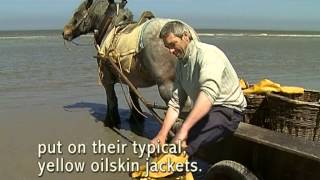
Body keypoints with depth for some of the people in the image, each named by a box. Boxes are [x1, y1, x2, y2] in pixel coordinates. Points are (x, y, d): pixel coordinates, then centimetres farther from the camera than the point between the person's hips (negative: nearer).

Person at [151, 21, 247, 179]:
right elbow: (175, 103, 6)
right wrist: (162, 135, -6)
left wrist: (184, 128, -43)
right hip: (203, 110, 9)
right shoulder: (180, 64, 9)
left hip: (227, 109, -8)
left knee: (182, 145, -30)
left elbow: (209, 92, -36)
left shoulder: (207, 53, -18)